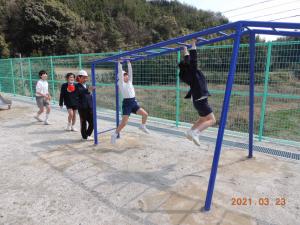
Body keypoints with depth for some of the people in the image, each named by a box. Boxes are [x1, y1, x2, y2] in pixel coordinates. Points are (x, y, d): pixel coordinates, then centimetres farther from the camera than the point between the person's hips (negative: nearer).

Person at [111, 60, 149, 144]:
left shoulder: (129, 81, 13)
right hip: (127, 103, -6)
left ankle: (142, 126, 26)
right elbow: (120, 72, -10)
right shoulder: (121, 83, -3)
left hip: (134, 102, 7)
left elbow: (130, 71, 11)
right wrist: (119, 63, -7)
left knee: (145, 114, 0)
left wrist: (129, 63, 13)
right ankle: (115, 135, 6)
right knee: (124, 123, -11)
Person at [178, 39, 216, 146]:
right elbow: (193, 59, -16)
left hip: (197, 100, 9)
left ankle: (190, 131, 20)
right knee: (212, 120, -5)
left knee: (203, 119, 25)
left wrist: (185, 51, 30)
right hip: (201, 100, -9)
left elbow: (187, 61, 20)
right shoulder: (193, 72, -14)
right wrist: (193, 44, -8)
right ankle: (195, 132, -18)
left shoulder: (187, 73, 7)